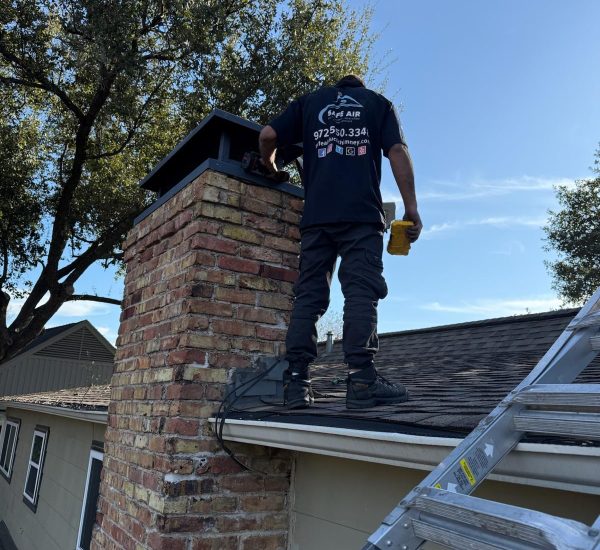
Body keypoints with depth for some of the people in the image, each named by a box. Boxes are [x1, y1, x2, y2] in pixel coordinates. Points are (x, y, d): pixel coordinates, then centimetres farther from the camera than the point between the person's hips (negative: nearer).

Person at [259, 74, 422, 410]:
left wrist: (270, 167, 33)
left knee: (309, 294, -1)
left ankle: (297, 382, -6)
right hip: (362, 213, -2)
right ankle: (362, 380, -19)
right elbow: (398, 151, 6)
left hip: (316, 215, 2)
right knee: (361, 291, -9)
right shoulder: (378, 102, 22)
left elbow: (268, 136, 13)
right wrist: (411, 209, 1)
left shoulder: (309, 102, 25)